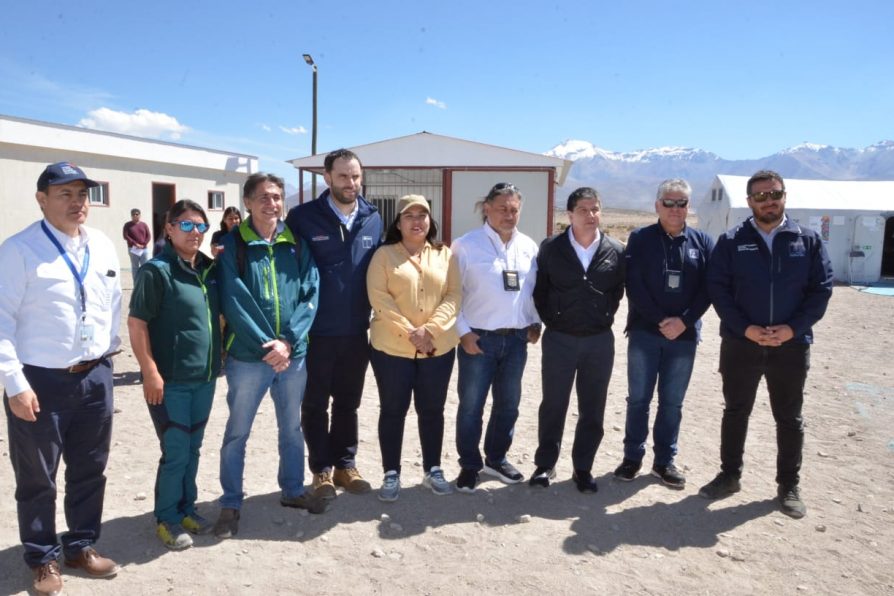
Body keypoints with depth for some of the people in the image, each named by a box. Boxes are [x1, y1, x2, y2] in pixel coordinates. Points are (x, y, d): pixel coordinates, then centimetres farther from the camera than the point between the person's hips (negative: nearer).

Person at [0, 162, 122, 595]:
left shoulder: (103, 247, 6)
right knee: (37, 479, 11)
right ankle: (43, 558, 31)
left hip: (95, 377, 5)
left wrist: (109, 351, 11)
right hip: (41, 381, -5)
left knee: (89, 470, 17)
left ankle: (81, 546, 36)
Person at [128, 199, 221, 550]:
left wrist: (219, 357, 13)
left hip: (205, 378, 6)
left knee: (193, 449, 17)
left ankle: (186, 509, 33)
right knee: (176, 452, 3)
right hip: (170, 380, -6)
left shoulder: (210, 269, 7)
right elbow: (136, 324, -13)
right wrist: (151, 372, -17)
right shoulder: (156, 271, -12)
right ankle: (166, 519, 21)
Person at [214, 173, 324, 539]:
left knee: (292, 428, 17)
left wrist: (288, 341, -14)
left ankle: (293, 491, 35)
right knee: (237, 433, 9)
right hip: (248, 355, -3)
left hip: (294, 354, 4)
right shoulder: (233, 244, -6)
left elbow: (310, 295, -3)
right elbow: (234, 302, -13)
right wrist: (267, 345, -18)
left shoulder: (297, 243, 3)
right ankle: (231, 504, 24)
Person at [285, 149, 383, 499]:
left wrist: (376, 314, 8)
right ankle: (321, 469, 26)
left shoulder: (373, 219, 3)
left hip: (356, 331, 3)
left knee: (348, 403, 16)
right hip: (316, 331, -3)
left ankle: (345, 465, 31)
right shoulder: (303, 217, -8)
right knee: (316, 404, 10)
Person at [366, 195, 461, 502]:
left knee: (432, 409, 11)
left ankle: (433, 470, 26)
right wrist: (409, 332, -15)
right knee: (393, 410, 6)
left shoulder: (445, 255, 8)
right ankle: (391, 474, 18)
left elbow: (453, 295, 0)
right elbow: (379, 297, -9)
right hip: (392, 346, -2)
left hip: (438, 347, 2)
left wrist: (429, 329, -13)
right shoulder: (384, 254, 1)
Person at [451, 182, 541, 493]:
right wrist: (463, 332, -11)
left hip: (516, 338, 5)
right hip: (478, 338, -4)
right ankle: (469, 465, 22)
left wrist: (535, 323, 7)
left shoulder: (529, 247, 7)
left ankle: (496, 458, 34)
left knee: (508, 404, 15)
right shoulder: (465, 245, -8)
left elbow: (536, 289, 15)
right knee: (471, 405, 5)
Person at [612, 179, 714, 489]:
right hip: (644, 332, -1)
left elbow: (708, 288, 0)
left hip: (684, 334, 2)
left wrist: (684, 321, -12)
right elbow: (634, 286, -6)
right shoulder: (640, 238, 1)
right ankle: (632, 456, 19)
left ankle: (665, 461, 22)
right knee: (638, 398, 5)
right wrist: (660, 320, -14)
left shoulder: (703, 242, 6)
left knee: (672, 402, 9)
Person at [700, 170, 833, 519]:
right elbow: (718, 288, -5)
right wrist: (746, 328, -15)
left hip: (792, 345, 1)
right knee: (735, 412, 12)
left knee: (789, 418, 11)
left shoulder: (808, 241, 2)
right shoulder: (731, 242, 0)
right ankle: (729, 475, 27)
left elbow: (822, 289, 0)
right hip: (740, 344, 0)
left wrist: (793, 328, -14)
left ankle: (789, 485, 27)